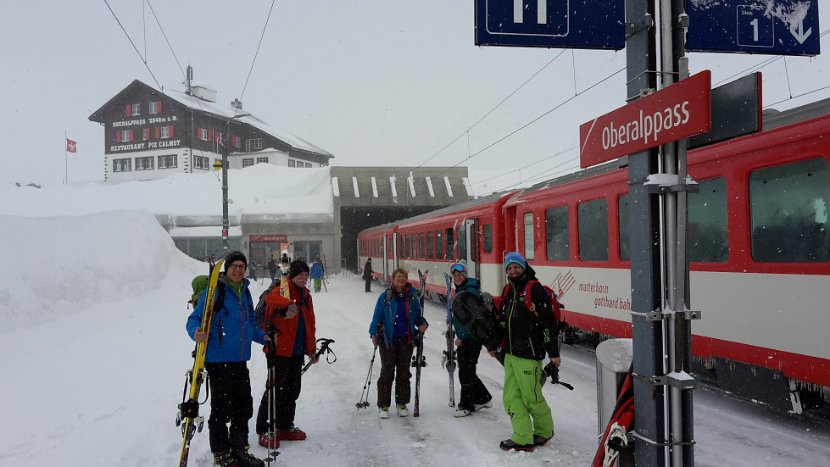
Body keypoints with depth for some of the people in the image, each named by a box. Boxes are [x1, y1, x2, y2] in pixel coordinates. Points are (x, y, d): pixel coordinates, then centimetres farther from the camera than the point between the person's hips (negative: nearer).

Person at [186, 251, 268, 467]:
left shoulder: (245, 292, 12)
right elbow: (194, 319, -12)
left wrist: (263, 337, 11)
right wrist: (196, 333, -32)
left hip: (240, 360, 7)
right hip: (218, 360, -7)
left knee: (244, 406, 13)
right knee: (221, 408, 1)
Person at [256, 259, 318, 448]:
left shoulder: (306, 296, 15)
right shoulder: (282, 290, -8)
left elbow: (310, 324, 20)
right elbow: (271, 298, -34)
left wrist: (312, 348, 18)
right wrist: (288, 304, -54)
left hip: (297, 352, 8)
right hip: (279, 350, -8)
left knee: (293, 389, 14)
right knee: (276, 389, -6)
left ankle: (285, 426, 28)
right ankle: (265, 430, 5)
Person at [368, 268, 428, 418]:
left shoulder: (412, 296, 4)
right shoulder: (385, 296, -3)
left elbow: (418, 316, 13)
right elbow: (377, 316, -1)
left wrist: (423, 325, -7)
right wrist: (374, 334, -10)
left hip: (406, 340, 3)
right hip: (388, 340, -2)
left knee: (404, 372, 10)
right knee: (387, 372, 0)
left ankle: (402, 403, 22)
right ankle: (383, 405, 10)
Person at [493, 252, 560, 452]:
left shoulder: (535, 289, -11)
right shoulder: (508, 290, 13)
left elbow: (548, 321, -14)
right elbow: (502, 319, 24)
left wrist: (553, 352, -15)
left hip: (529, 353, -8)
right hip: (510, 353, 8)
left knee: (531, 397, 2)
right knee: (511, 397, 7)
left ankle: (544, 431, 25)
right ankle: (522, 439, 14)